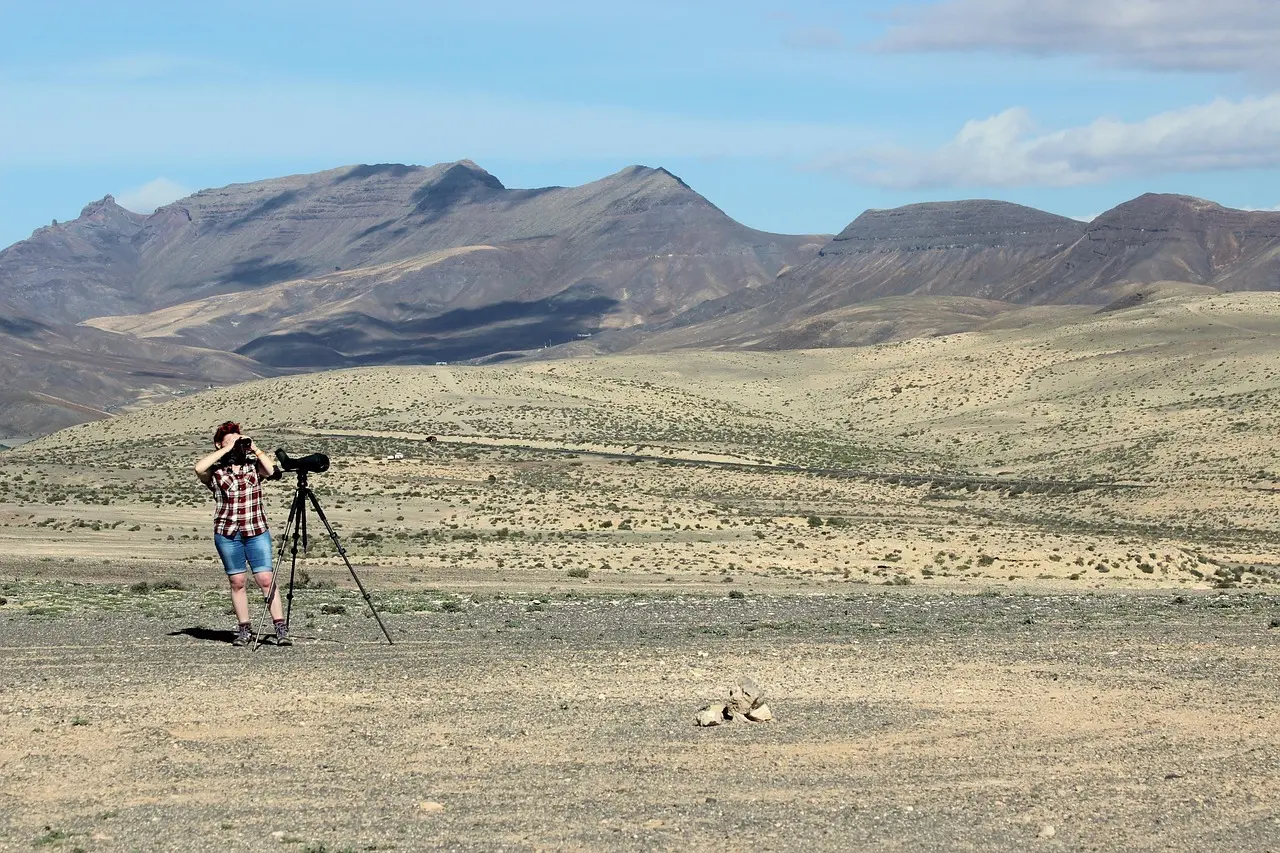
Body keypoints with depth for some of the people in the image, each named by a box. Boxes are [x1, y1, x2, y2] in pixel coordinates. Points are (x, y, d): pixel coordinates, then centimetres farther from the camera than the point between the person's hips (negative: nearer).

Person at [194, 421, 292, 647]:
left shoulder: (254, 465, 6)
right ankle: (244, 630, 14)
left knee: (266, 579, -7)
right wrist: (226, 450, -15)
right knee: (236, 581, 5)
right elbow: (199, 468, -20)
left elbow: (273, 472, -13)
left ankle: (281, 628, -6)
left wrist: (255, 450, -9)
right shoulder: (215, 471, 2)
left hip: (256, 530, 0)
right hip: (227, 533, 0)